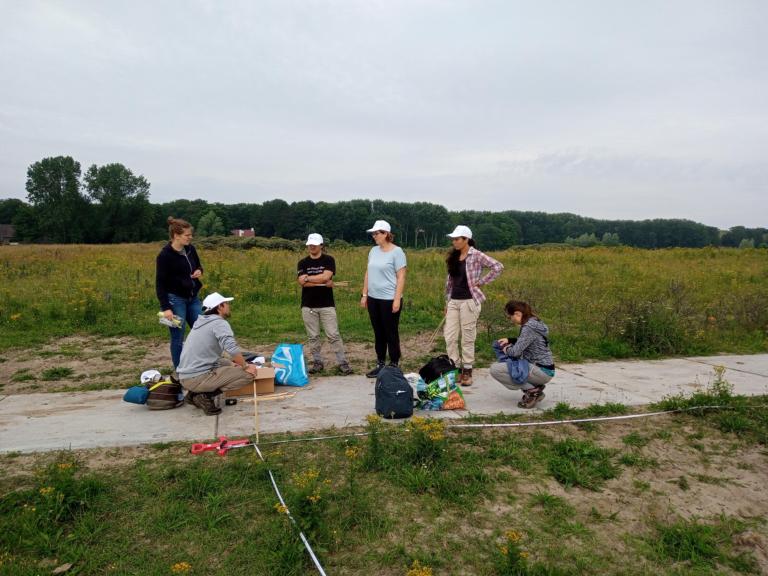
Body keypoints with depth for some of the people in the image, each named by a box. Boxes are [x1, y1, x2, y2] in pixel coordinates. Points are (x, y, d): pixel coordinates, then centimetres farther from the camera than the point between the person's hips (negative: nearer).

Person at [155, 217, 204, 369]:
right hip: (175, 300, -7)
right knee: (178, 338, 1)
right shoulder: (165, 255, -15)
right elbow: (160, 284, -14)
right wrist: (165, 307, -20)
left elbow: (198, 266, 20)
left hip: (193, 298, 7)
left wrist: (199, 271, -5)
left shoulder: (190, 249, 2)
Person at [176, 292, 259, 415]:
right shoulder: (219, 323, -10)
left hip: (184, 377, 9)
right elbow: (232, 349, -26)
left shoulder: (202, 322, 17)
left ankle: (195, 393, 12)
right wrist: (245, 367, -11)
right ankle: (206, 395, -10)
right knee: (249, 374, -7)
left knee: (227, 363, 29)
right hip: (198, 378, -9)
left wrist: (232, 363, 19)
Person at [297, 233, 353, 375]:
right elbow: (302, 282, -10)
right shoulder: (303, 263, 5)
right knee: (313, 336, 7)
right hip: (308, 305, 2)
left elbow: (326, 276, -17)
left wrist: (307, 278, -9)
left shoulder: (328, 260, 0)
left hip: (327, 304, -2)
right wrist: (323, 283, -14)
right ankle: (317, 362, 18)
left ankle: (342, 363, 2)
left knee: (333, 335, -3)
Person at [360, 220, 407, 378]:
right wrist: (364, 295, 11)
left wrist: (397, 299, -18)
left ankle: (394, 366, 13)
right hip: (373, 299, 6)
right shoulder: (374, 251, 10)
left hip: (389, 299, -6)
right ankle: (380, 364, 23)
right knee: (378, 333, 13)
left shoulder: (397, 252, -9)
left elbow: (401, 277, -12)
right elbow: (368, 274, 14)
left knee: (391, 334, 3)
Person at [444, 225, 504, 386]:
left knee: (467, 338, 2)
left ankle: (467, 372, 13)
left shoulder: (476, 255, -8)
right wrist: (447, 302, 15)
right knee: (449, 336, 3)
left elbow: (498, 266, -14)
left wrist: (481, 281, -12)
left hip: (469, 301, -6)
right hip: (454, 301, 6)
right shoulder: (453, 256, 11)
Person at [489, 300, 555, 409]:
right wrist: (510, 340, 12)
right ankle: (535, 388, 13)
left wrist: (507, 349, -1)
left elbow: (516, 351, -22)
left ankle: (532, 390, -8)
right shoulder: (533, 322, 8)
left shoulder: (529, 327, -21)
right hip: (541, 368, 10)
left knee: (495, 369, -16)